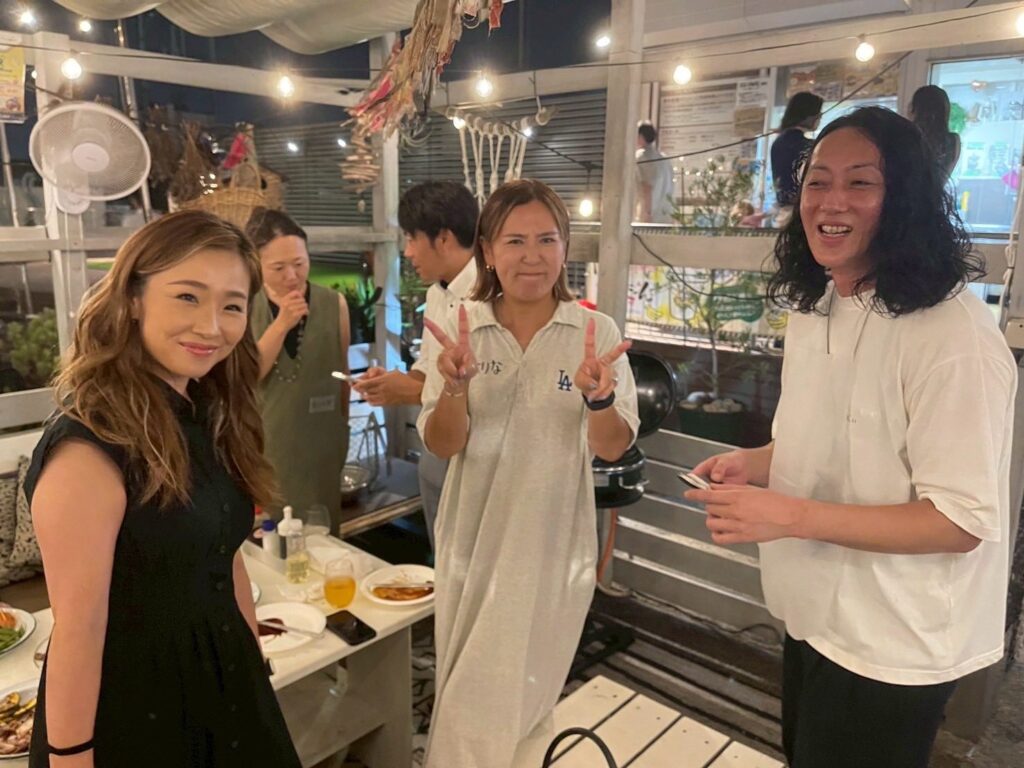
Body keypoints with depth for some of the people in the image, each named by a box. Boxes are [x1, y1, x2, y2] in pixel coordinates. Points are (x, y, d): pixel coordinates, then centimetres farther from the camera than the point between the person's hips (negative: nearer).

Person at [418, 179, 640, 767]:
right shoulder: (462, 329, -5)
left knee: (519, 694, 11)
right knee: (466, 695, 18)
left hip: (553, 544, -1)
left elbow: (613, 449, -8)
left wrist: (598, 396, -29)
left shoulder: (596, 331, -7)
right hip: (473, 540, 2)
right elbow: (441, 446, -6)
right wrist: (456, 385, -26)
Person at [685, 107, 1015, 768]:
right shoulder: (812, 310, 2)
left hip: (892, 647, -7)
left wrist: (790, 515, -30)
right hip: (816, 616, 8)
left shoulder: (953, 333, -25)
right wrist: (756, 465, -6)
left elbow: (961, 521, -24)